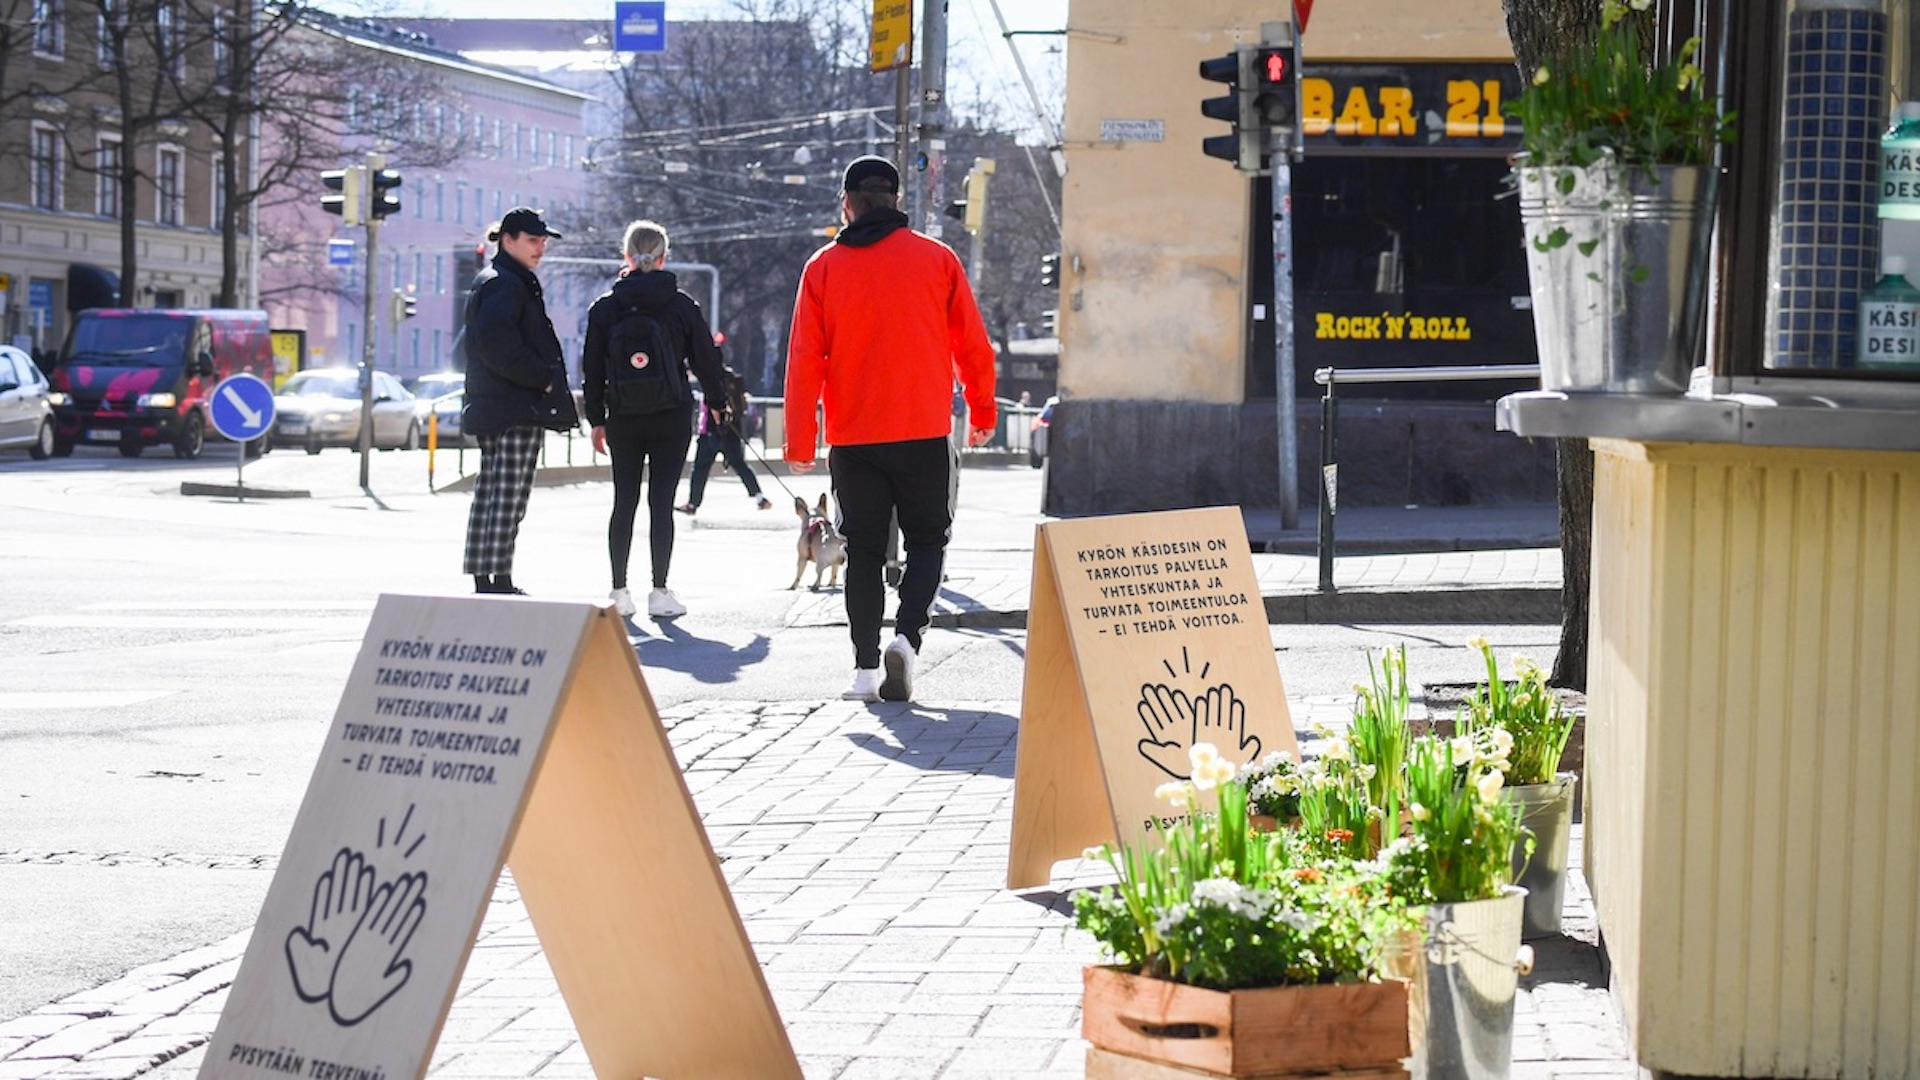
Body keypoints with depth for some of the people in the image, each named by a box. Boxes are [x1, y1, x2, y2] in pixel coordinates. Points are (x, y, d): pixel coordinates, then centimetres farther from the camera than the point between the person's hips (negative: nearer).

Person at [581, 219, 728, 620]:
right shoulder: (682, 305, -3)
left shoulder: (605, 308, 1)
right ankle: (660, 593, -3)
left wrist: (596, 420, 11)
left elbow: (592, 368, 4)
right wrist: (719, 400, 20)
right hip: (672, 421, -2)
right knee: (661, 503, -2)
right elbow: (705, 359, 3)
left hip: (623, 420, 2)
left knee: (624, 501, 8)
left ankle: (619, 592, 8)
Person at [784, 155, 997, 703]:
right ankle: (906, 636, -13)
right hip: (924, 432, -1)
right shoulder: (937, 259, 2)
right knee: (926, 540, 10)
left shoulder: (824, 267, 3)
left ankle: (866, 668, 3)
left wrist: (800, 443, 3)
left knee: (863, 551, 9)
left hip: (852, 438, 1)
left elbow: (804, 359, 0)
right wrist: (981, 411, 19)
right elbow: (973, 344, 5)